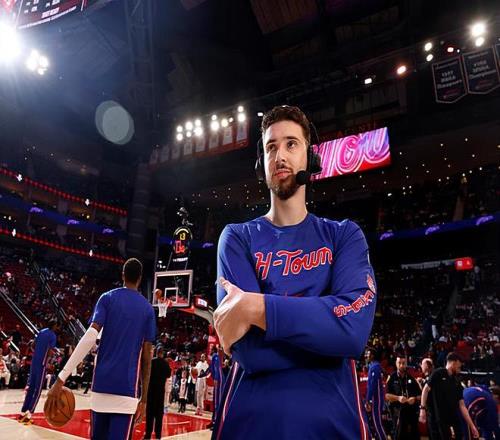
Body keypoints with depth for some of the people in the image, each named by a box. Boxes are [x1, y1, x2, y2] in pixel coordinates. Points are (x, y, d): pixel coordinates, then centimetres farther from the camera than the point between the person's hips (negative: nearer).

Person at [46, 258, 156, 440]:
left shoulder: (107, 298, 4)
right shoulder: (147, 308, 5)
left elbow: (91, 336, -11)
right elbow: (147, 357, 2)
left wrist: (61, 378, -12)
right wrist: (144, 399, 8)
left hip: (102, 384, 2)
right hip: (128, 390, -1)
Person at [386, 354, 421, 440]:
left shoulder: (411, 378, 10)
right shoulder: (392, 378, 0)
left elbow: (419, 395, 10)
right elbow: (386, 395, -4)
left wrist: (415, 399, -10)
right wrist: (398, 398, -19)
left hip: (412, 411, 3)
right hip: (398, 411, -3)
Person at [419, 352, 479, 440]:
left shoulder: (457, 383, 11)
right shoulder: (438, 374, -6)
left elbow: (462, 406, 11)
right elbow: (426, 389, -8)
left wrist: (472, 426, 7)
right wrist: (423, 408, -15)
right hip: (437, 419, -6)